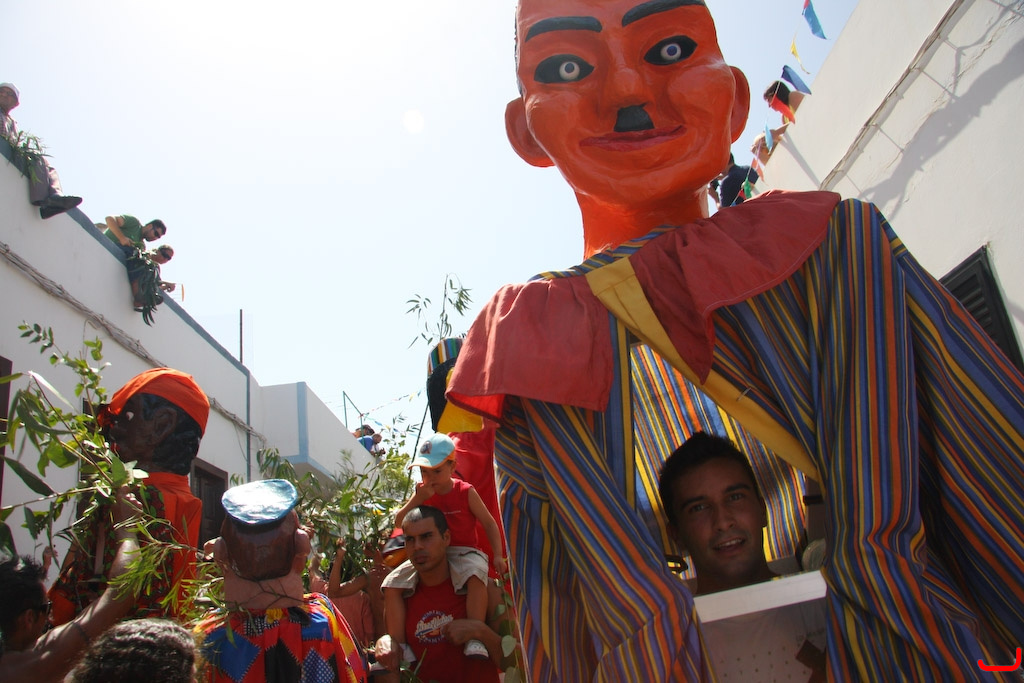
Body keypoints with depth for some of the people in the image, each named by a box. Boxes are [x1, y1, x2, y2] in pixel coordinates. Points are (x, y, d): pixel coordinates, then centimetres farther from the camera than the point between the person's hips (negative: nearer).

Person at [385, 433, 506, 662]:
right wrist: (417, 499, -14)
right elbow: (399, 522, 0)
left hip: (464, 552, -4)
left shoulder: (466, 492, -4)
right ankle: (398, 646, -5)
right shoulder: (422, 492, 6)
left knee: (476, 575, -39)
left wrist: (497, 555, -10)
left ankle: (475, 640, -34)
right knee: (392, 584, -13)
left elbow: (489, 523, 1)